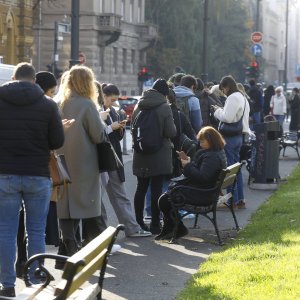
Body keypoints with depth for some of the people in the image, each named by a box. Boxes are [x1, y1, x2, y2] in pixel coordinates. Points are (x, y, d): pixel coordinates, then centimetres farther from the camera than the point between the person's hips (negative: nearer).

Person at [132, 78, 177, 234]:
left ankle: (138, 223, 18)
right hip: (159, 156, -5)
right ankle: (155, 225, 4)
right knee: (156, 189, 0)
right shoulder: (164, 107, -12)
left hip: (141, 156, 5)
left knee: (141, 189, 13)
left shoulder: (139, 106, 5)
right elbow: (171, 132, -14)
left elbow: (133, 129, 14)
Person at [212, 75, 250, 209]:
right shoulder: (242, 97, 18)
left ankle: (233, 200, -2)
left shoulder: (233, 98, -14)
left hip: (231, 137, -10)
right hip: (239, 136, 10)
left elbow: (227, 117, -21)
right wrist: (221, 110, 9)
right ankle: (240, 199, 18)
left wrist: (218, 110, -5)